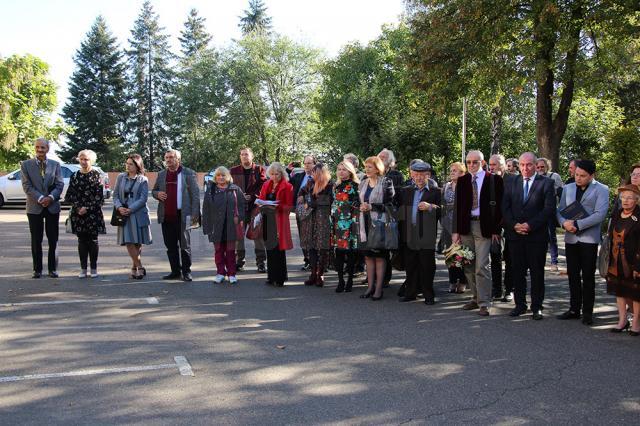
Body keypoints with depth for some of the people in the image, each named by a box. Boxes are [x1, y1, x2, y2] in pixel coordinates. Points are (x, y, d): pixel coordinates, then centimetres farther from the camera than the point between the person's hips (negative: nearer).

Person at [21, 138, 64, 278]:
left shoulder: (55, 165, 7)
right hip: (34, 207, -1)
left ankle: (53, 269, 11)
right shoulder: (26, 165, 2)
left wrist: (51, 197, -15)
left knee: (53, 240, 3)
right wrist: (40, 199, -16)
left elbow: (60, 184, 2)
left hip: (52, 206, 1)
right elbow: (26, 186, -5)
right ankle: (37, 269, 11)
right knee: (36, 240, 4)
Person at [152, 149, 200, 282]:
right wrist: (158, 194, -4)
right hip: (166, 216, 5)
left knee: (185, 245, 2)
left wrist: (195, 215, -12)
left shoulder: (189, 174, -2)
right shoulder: (161, 175, 12)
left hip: (182, 216, -5)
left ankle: (186, 272, 11)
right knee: (171, 246, 10)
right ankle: (175, 271, 19)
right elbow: (153, 191, 21)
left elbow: (195, 195, -5)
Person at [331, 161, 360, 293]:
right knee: (338, 251, 4)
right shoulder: (336, 186, 14)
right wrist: (332, 222, 14)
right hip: (337, 222, 5)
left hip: (349, 222, -5)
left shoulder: (355, 186, -4)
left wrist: (355, 222, -11)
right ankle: (340, 280, 11)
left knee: (350, 251, -1)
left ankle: (350, 280, 10)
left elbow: (357, 205, -6)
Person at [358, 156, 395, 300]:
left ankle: (379, 288, 3)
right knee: (368, 256, 8)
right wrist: (361, 208, 2)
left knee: (379, 256, -2)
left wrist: (371, 206, -16)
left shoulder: (386, 183, -6)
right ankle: (370, 286, 15)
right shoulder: (363, 184, 14)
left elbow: (390, 205, -10)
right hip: (366, 225, 6)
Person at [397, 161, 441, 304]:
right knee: (410, 265, 9)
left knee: (427, 266, 1)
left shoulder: (435, 191, 4)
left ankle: (428, 295, 10)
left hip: (427, 235, -3)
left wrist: (430, 207, -17)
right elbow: (399, 210, 12)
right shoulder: (405, 191, 14)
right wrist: (401, 231, 1)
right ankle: (411, 293, 19)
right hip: (409, 235, 3)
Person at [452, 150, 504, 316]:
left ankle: (484, 303, 0)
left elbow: (499, 206, -1)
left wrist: (496, 229, -7)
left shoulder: (494, 180, -1)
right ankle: (476, 298, 23)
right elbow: (457, 207, 8)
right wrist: (456, 231, 3)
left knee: (482, 266, -8)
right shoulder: (462, 180, 9)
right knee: (469, 266, 10)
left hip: (484, 226, -4)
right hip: (465, 226, 5)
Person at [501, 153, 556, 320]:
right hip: (515, 234, 3)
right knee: (517, 272, 7)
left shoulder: (546, 183, -1)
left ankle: (537, 306, 14)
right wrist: (514, 225, -9)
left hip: (537, 235, -3)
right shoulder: (510, 183, 10)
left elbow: (549, 209, -8)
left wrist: (530, 225, -14)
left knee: (537, 272, 4)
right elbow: (505, 207, 6)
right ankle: (520, 304, 18)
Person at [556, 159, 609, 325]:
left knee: (588, 277, 1)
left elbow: (600, 214, -13)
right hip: (570, 238, 4)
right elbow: (560, 210, 11)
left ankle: (587, 312, 9)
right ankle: (574, 309, 18)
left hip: (589, 238, -4)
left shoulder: (601, 190, -2)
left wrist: (577, 224, -18)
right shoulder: (568, 188, 13)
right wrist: (564, 223, -11)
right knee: (573, 275, 9)